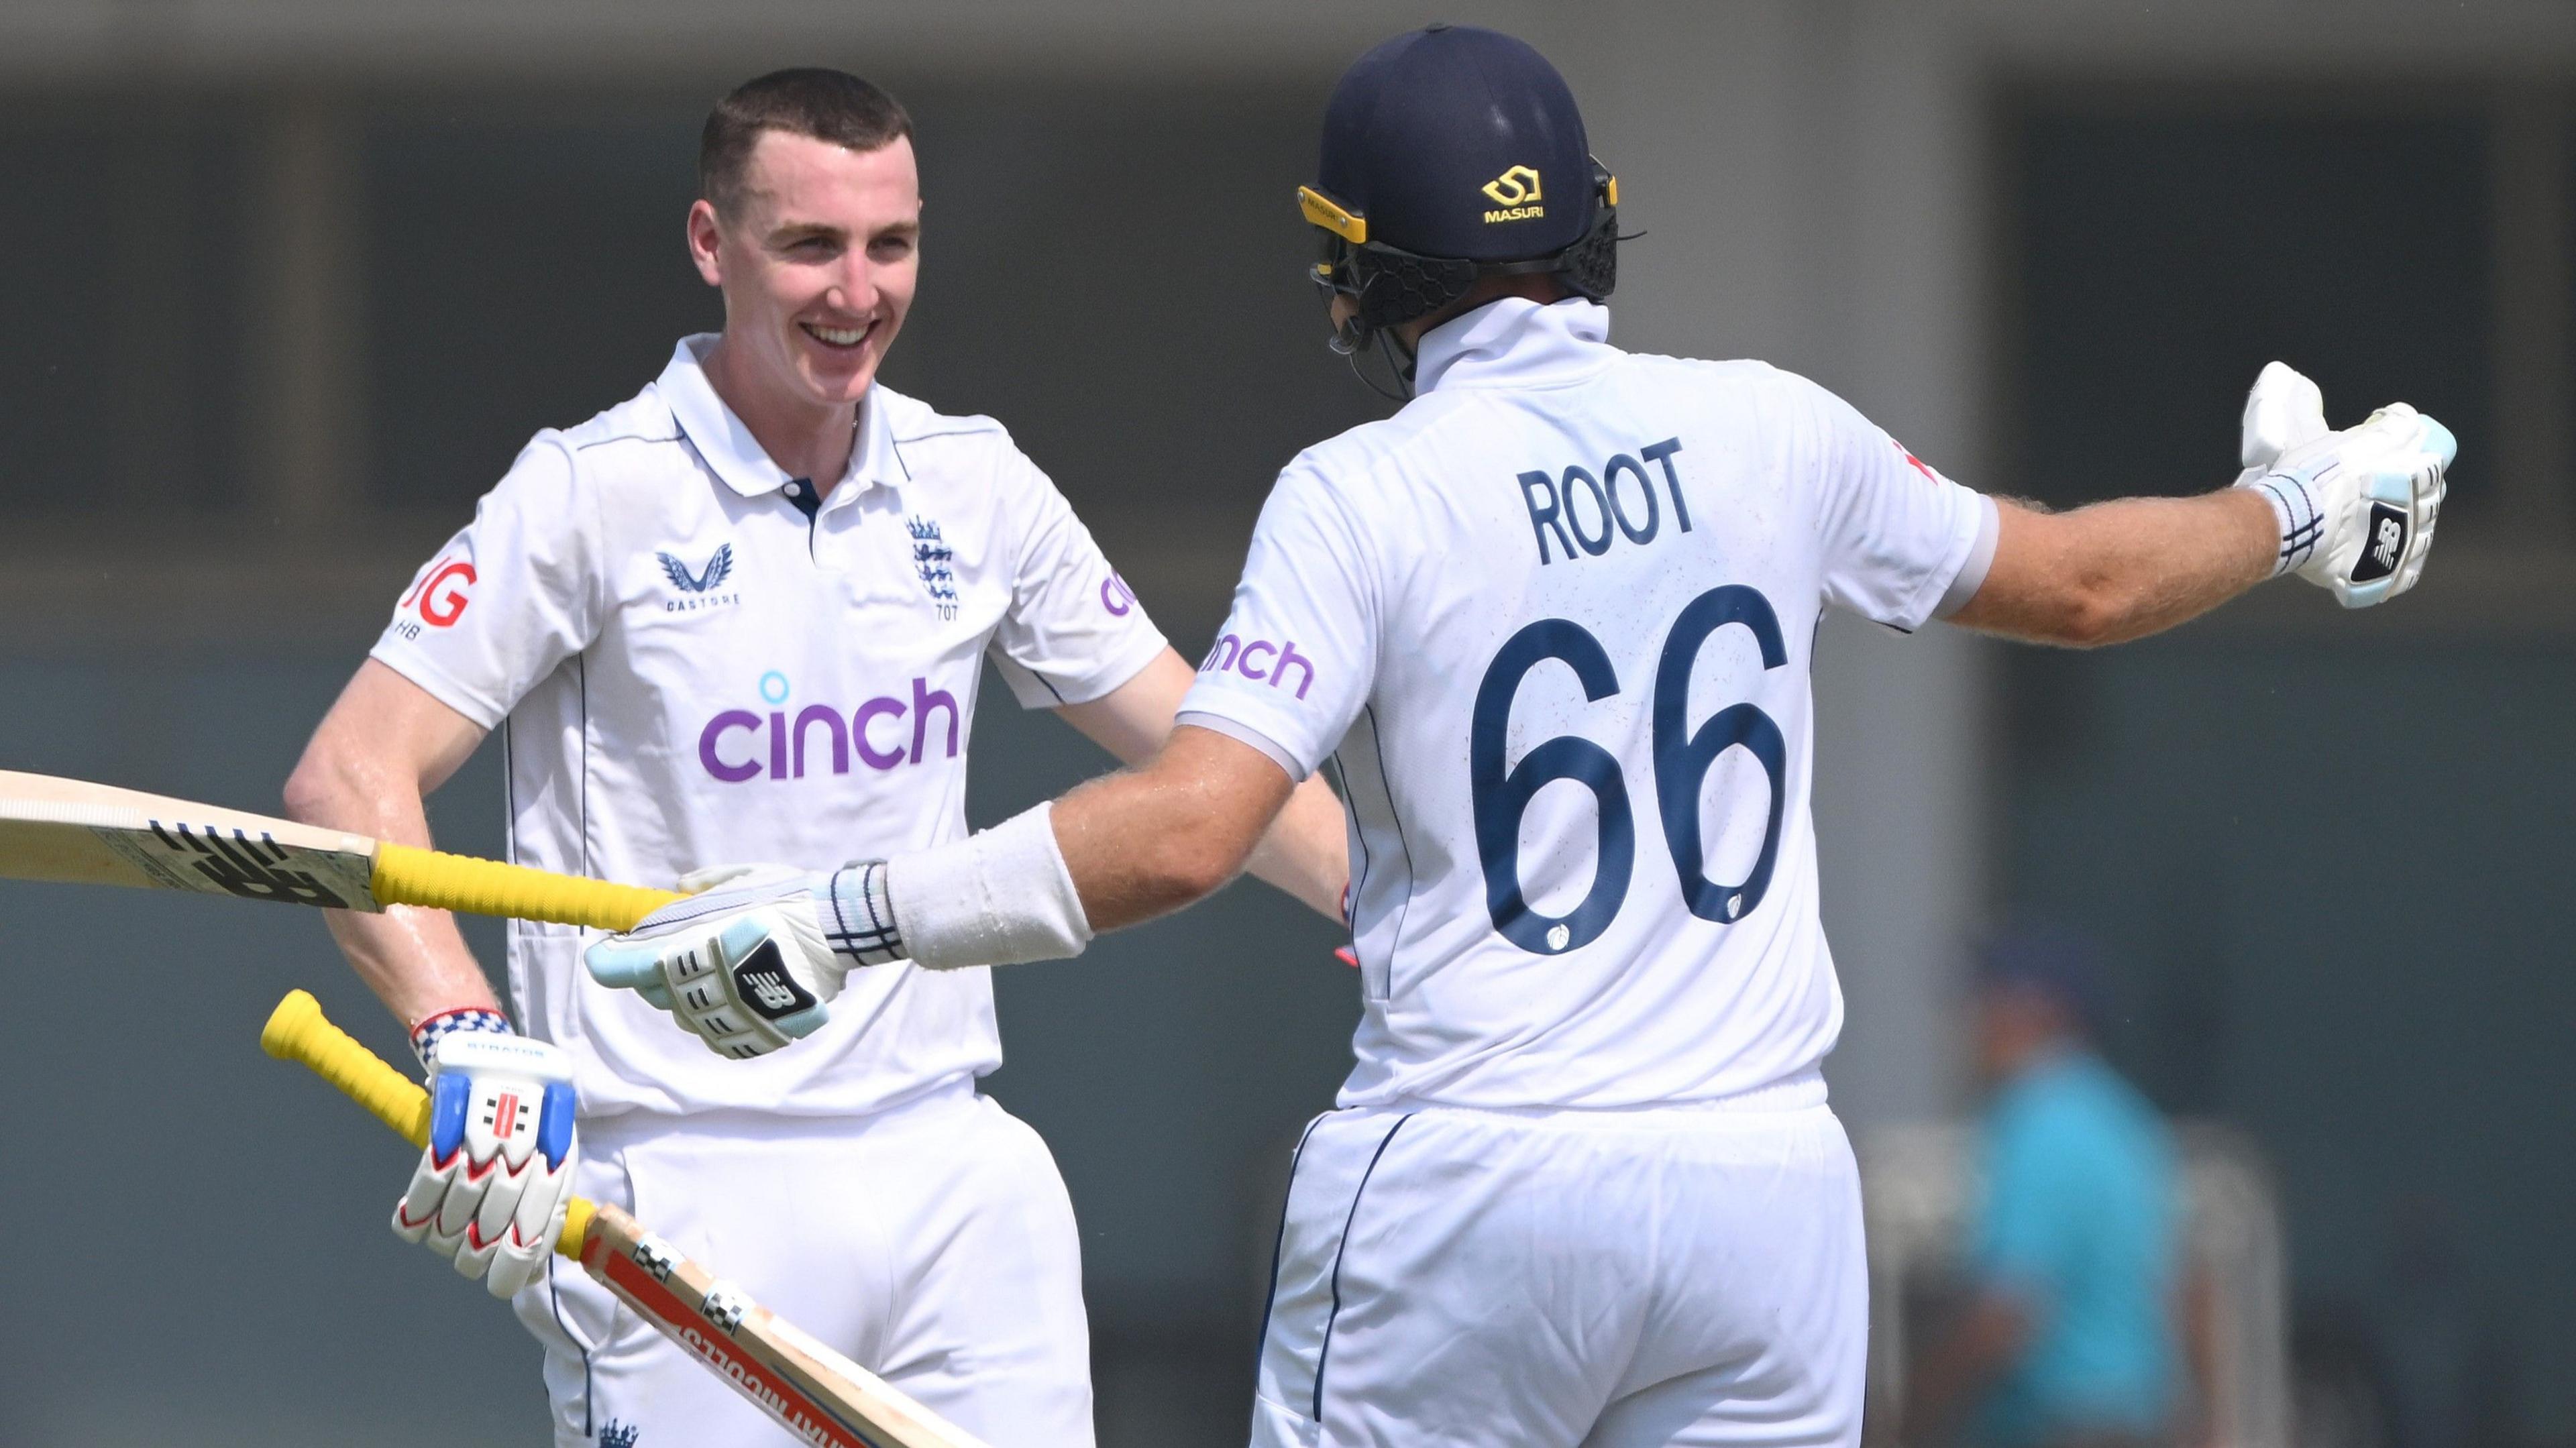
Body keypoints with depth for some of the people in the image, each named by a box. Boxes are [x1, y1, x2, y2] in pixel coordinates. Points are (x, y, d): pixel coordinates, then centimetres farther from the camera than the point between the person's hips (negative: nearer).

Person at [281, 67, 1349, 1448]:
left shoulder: (973, 486, 10)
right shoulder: (599, 493, -6)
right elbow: (346, 782, -12)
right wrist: (463, 1034, -26)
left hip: (953, 1175, 5)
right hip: (682, 1201, -5)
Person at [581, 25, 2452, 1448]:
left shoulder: (1366, 495, -7)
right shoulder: (1773, 435, 5)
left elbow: (1186, 831, -18)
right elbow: (2082, 581, 20)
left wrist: (840, 916, -14)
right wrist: (2302, 510, 40)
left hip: (1469, 1193, -3)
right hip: (1764, 1181, 3)